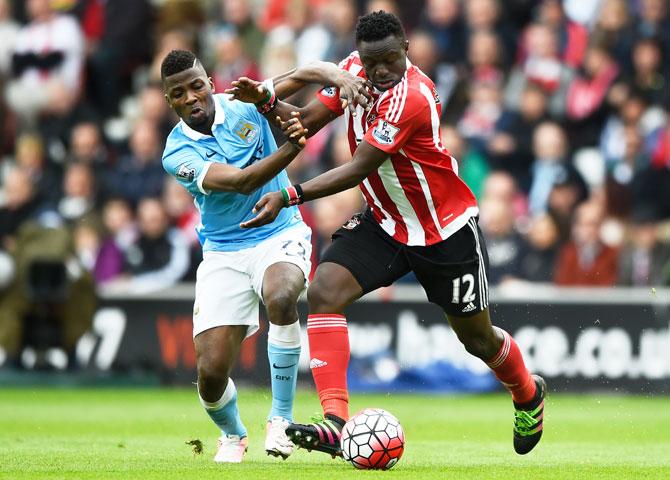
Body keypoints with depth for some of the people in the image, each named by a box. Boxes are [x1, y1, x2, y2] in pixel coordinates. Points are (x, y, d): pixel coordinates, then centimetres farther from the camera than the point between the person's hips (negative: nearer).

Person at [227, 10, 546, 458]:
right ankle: (335, 421, -28)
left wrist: (288, 196, -37)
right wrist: (265, 98, -22)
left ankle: (529, 394, 46)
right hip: (384, 223, 5)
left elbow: (359, 169, -32)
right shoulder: (354, 69, -8)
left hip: (447, 231, -5)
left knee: (477, 338, 11)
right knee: (324, 291, -22)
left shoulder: (413, 97, -31)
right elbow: (304, 124, -3)